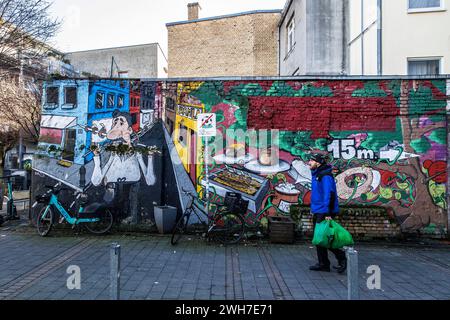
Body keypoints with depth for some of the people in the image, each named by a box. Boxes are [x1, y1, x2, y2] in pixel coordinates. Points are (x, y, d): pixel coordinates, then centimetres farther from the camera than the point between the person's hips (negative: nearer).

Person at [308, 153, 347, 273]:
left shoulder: (325, 176, -16)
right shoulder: (316, 175, 15)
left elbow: (329, 194, -24)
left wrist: (328, 213, -26)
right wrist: (313, 209, 21)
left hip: (324, 213, -10)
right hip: (318, 212, 10)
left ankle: (341, 257, 9)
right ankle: (323, 264, 21)